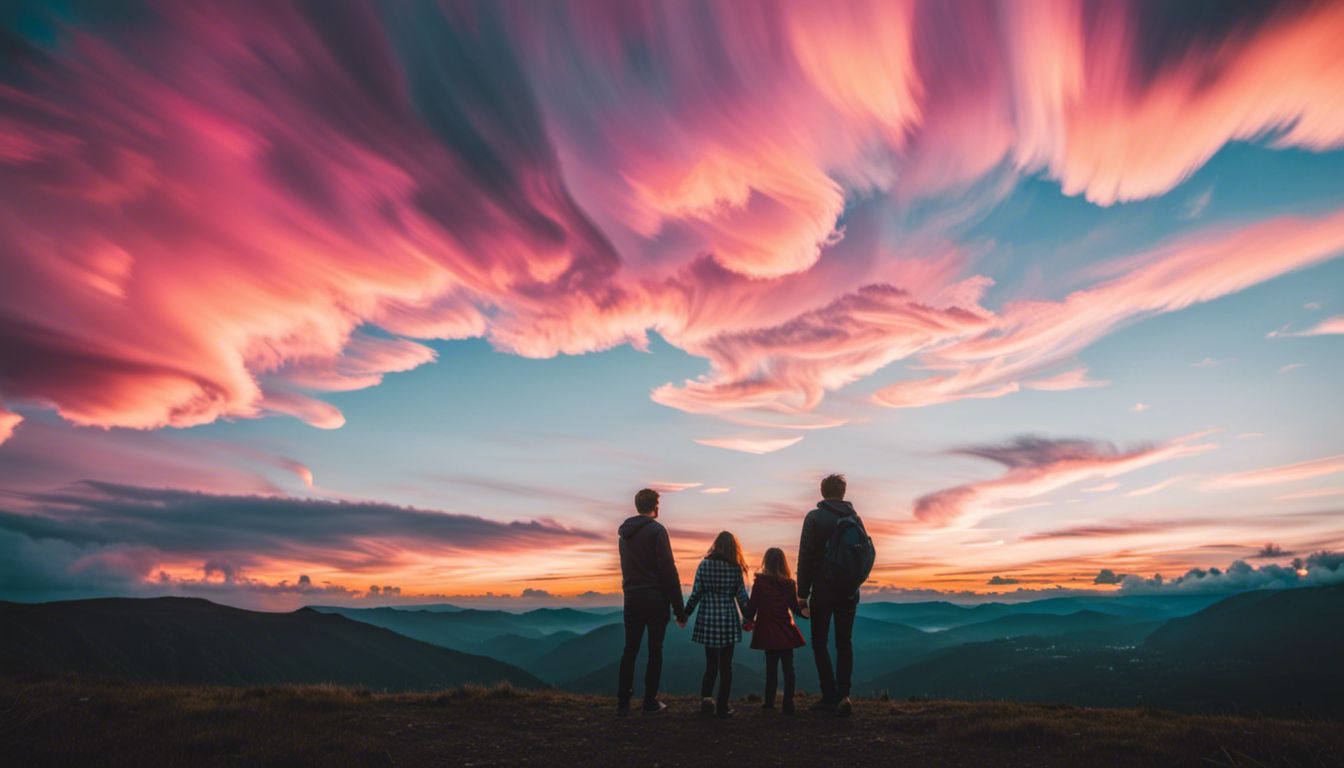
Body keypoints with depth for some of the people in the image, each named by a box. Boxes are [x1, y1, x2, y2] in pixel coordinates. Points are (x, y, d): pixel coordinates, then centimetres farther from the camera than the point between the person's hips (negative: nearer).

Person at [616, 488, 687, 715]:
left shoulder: (624, 533, 12)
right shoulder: (656, 530, -10)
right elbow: (669, 571, -14)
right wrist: (679, 608, -11)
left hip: (632, 599, 6)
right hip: (656, 600, -5)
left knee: (630, 650, 10)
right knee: (655, 651, 4)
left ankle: (623, 703, 9)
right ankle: (650, 703, 8)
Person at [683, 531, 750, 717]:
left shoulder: (704, 565, -2)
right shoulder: (735, 568, -2)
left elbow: (696, 593, -3)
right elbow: (741, 596, 1)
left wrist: (685, 614, 9)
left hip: (707, 620, 1)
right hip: (728, 620, -1)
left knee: (711, 664, 12)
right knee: (725, 665, 9)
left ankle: (706, 696, -8)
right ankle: (722, 707, 9)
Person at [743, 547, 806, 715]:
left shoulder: (759, 582, -9)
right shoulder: (790, 584, -3)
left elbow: (752, 605, -6)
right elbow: (796, 608, 4)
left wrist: (749, 620, 12)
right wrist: (802, 604, 25)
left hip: (768, 633, -1)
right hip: (786, 632, 1)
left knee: (771, 667, 11)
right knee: (788, 667, 5)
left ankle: (769, 702, 15)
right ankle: (788, 704, 0)